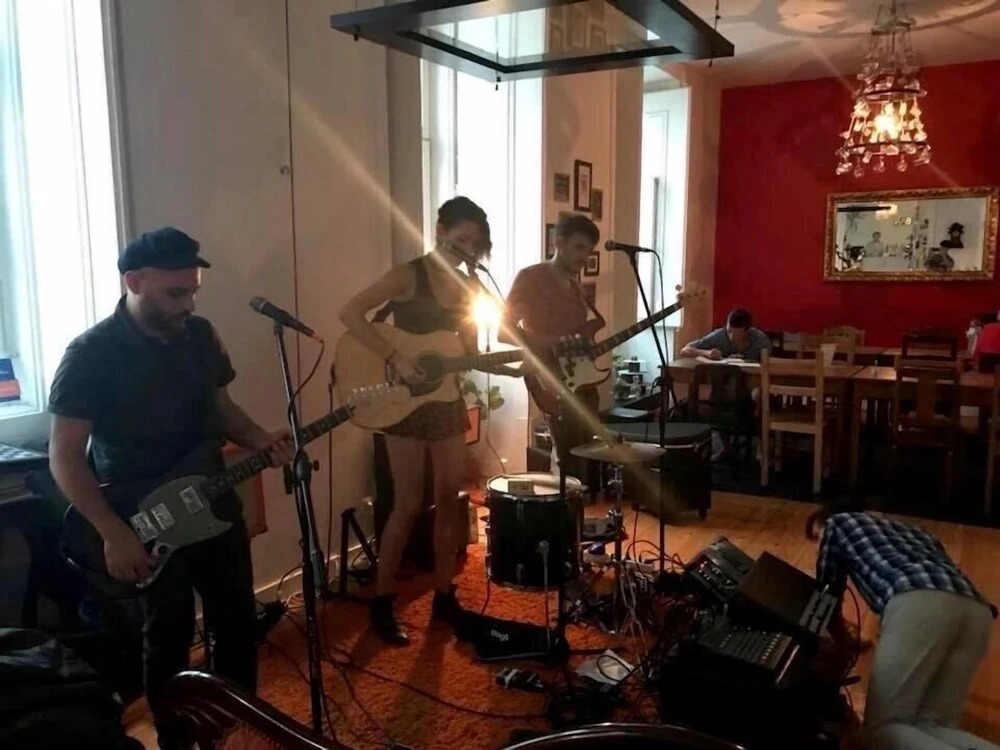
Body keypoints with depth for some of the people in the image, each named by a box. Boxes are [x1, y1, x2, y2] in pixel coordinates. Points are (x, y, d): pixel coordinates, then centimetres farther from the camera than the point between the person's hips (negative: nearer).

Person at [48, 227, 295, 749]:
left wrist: (261, 441, -8)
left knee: (238, 622, 16)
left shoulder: (200, 335, 0)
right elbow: (65, 456, -14)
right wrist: (113, 533, -21)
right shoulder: (91, 354, -16)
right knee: (169, 641, 10)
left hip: (216, 508, 5)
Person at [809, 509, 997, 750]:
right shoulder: (917, 533, 44)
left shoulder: (838, 523, 30)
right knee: (931, 726, 11)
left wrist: (849, 644, 51)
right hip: (977, 610, 6)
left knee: (883, 726, 0)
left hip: (918, 602, -6)